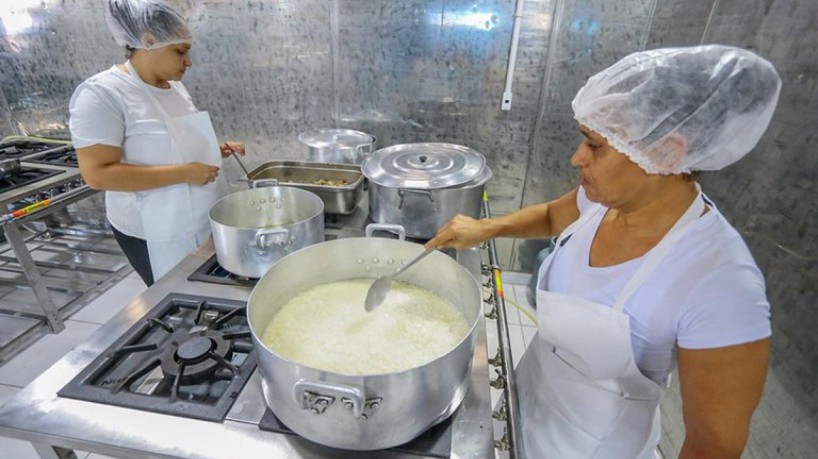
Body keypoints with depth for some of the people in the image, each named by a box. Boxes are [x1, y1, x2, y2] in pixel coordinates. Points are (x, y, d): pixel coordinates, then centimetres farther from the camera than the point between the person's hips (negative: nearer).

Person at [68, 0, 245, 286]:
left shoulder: (174, 85, 7)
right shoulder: (102, 94, -17)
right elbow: (98, 174, -22)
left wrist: (215, 150, 2)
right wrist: (184, 173, -25)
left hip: (205, 218, 7)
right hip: (155, 233, -7)